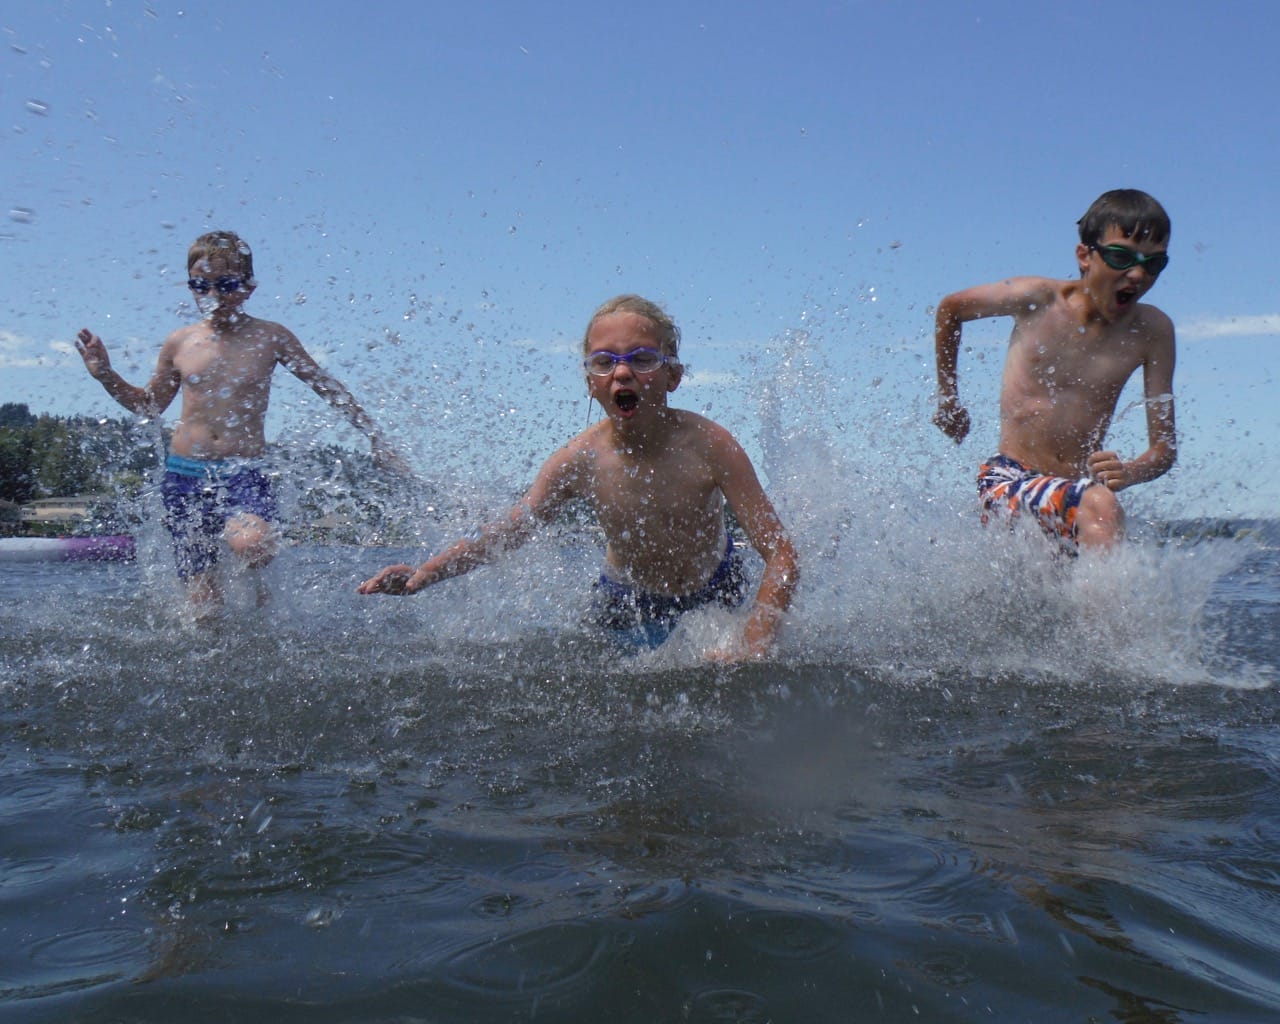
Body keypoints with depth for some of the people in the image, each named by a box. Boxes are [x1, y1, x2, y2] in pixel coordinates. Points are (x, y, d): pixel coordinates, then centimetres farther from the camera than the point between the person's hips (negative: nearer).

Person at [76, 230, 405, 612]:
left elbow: (328, 388, 8)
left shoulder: (270, 338, 0)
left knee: (251, 542, -36)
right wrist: (105, 375, 6)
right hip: (184, 475, 2)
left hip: (245, 473, -2)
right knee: (206, 609, -1)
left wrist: (376, 439, 7)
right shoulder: (179, 343, 7)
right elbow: (150, 405, 22)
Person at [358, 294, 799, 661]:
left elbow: (781, 556, -30)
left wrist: (752, 647, -42)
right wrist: (426, 571, -25)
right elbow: (509, 530, -11)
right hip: (626, 600, 1)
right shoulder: (579, 461, -25)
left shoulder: (708, 444, -31)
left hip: (712, 595, -1)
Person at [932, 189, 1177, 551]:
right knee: (1101, 507, -33)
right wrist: (947, 398, 17)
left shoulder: (1152, 331, -2)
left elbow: (1165, 445, -4)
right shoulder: (1037, 299, -7)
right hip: (1009, 480, -4)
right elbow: (950, 308, 12)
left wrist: (1131, 471, -27)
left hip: (1078, 490, 4)